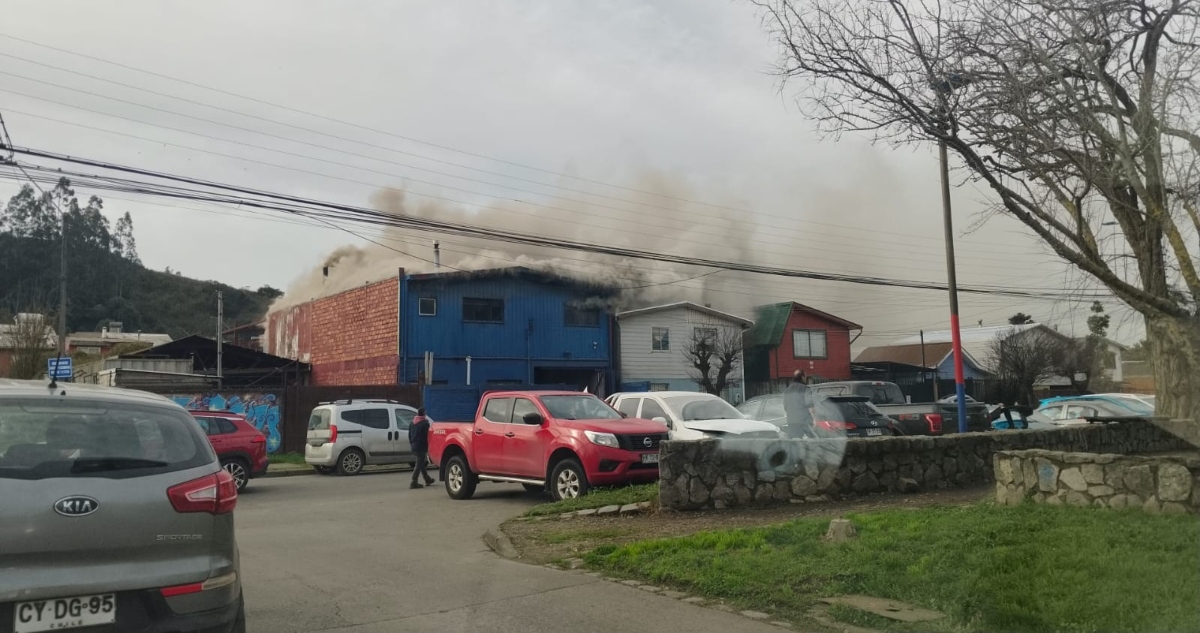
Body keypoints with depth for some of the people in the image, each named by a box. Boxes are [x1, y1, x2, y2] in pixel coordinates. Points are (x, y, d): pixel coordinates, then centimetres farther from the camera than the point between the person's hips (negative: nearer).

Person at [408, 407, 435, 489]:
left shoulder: (412, 423, 12)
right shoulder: (425, 423, -13)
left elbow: (409, 435, 17)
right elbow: (427, 436, -14)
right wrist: (428, 448, -8)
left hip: (414, 446, 8)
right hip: (421, 447, -8)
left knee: (420, 463, 18)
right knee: (419, 464, -6)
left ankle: (427, 479, 29)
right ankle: (414, 482, -9)